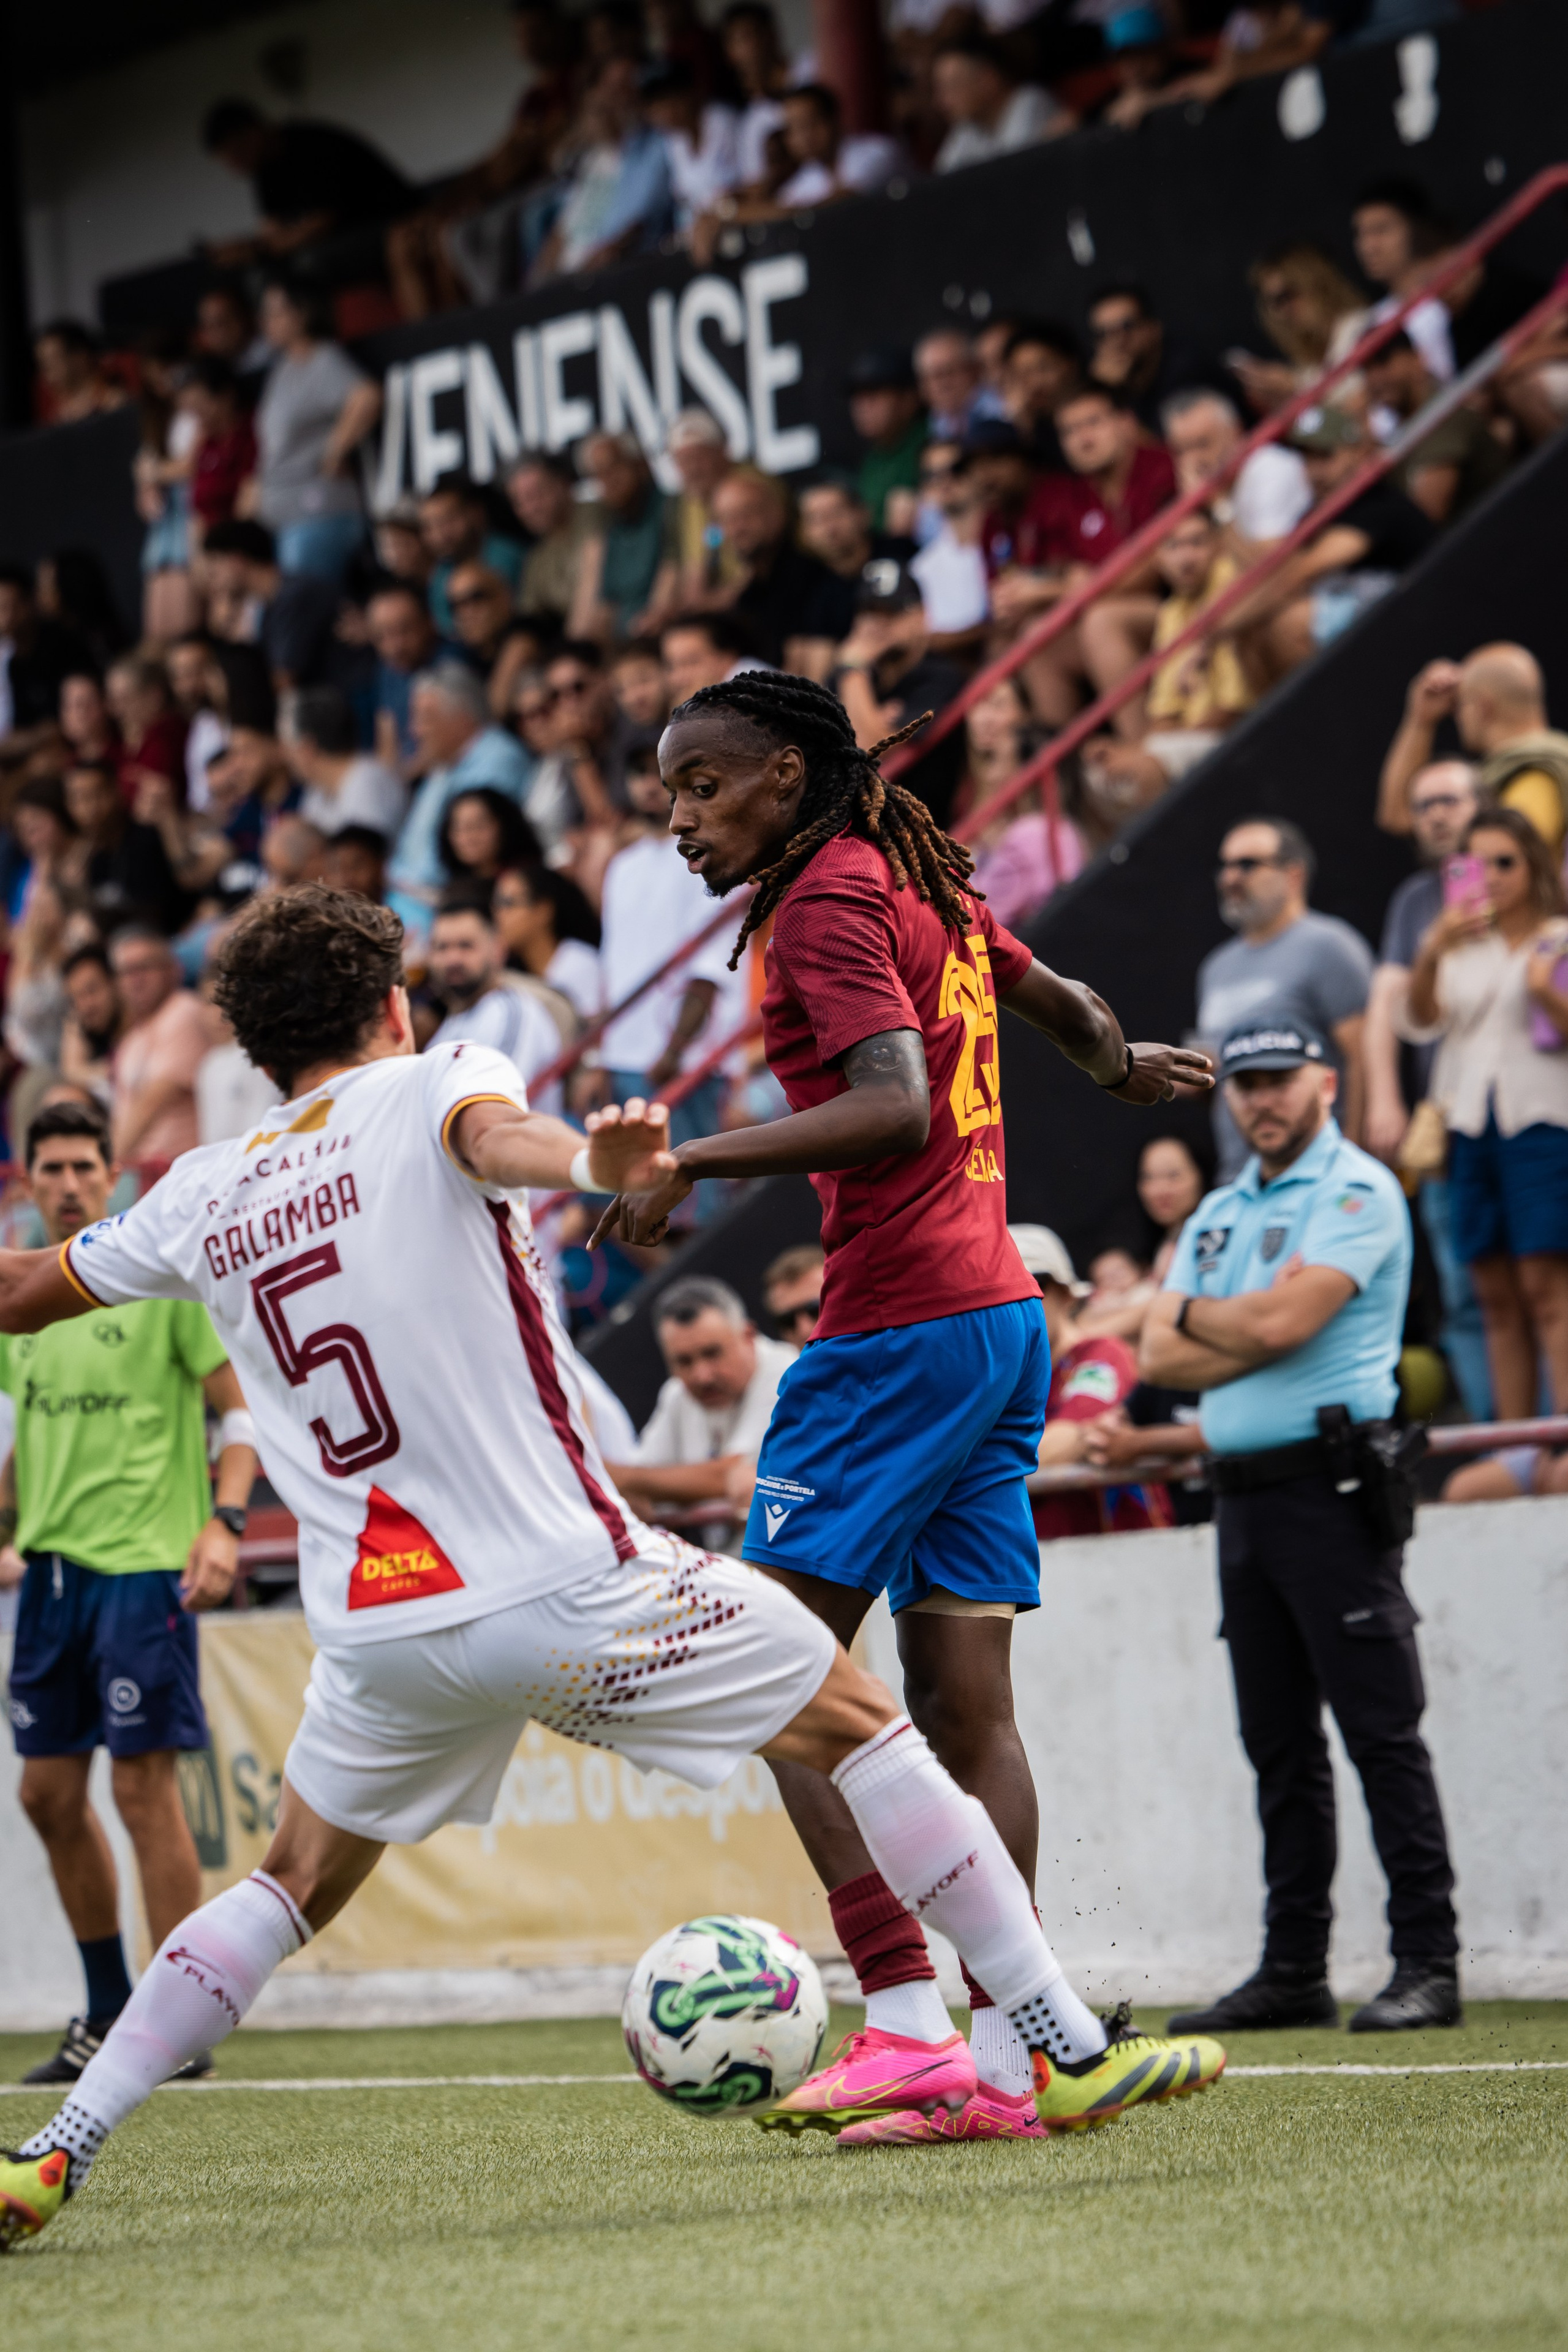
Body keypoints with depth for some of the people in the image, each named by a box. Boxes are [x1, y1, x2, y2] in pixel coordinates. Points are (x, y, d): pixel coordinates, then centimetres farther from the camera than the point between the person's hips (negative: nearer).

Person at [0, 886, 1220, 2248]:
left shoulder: (201, 1202, 12)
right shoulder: (430, 1087, -1)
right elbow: (489, 1135, -26)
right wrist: (586, 1163, -48)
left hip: (376, 1628, 4)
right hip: (565, 1585, -4)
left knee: (294, 1888, 23)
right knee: (863, 1726, 10)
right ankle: (1069, 2051, 5)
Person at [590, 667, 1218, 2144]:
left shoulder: (829, 901, -10)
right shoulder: (923, 882, 17)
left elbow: (895, 1106, -22)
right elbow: (1063, 1007, 32)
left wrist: (693, 1161, -22)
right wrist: (1124, 1067, 54)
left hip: (898, 1330, -9)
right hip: (1002, 1316, 9)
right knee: (965, 1704, 6)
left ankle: (903, 2020, -15)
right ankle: (1003, 2063, 4)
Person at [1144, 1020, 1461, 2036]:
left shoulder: (1359, 1191, -5)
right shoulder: (1220, 1213, 19)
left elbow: (1281, 1321, -16)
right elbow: (1163, 1357, 10)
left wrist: (1196, 1315, 2)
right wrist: (1250, 1333, -5)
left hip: (1332, 1488, -8)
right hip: (1242, 1490, 8)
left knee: (1382, 1730, -10)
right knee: (1281, 1748, 9)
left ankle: (1429, 1962, -10)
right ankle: (1294, 1971, 12)